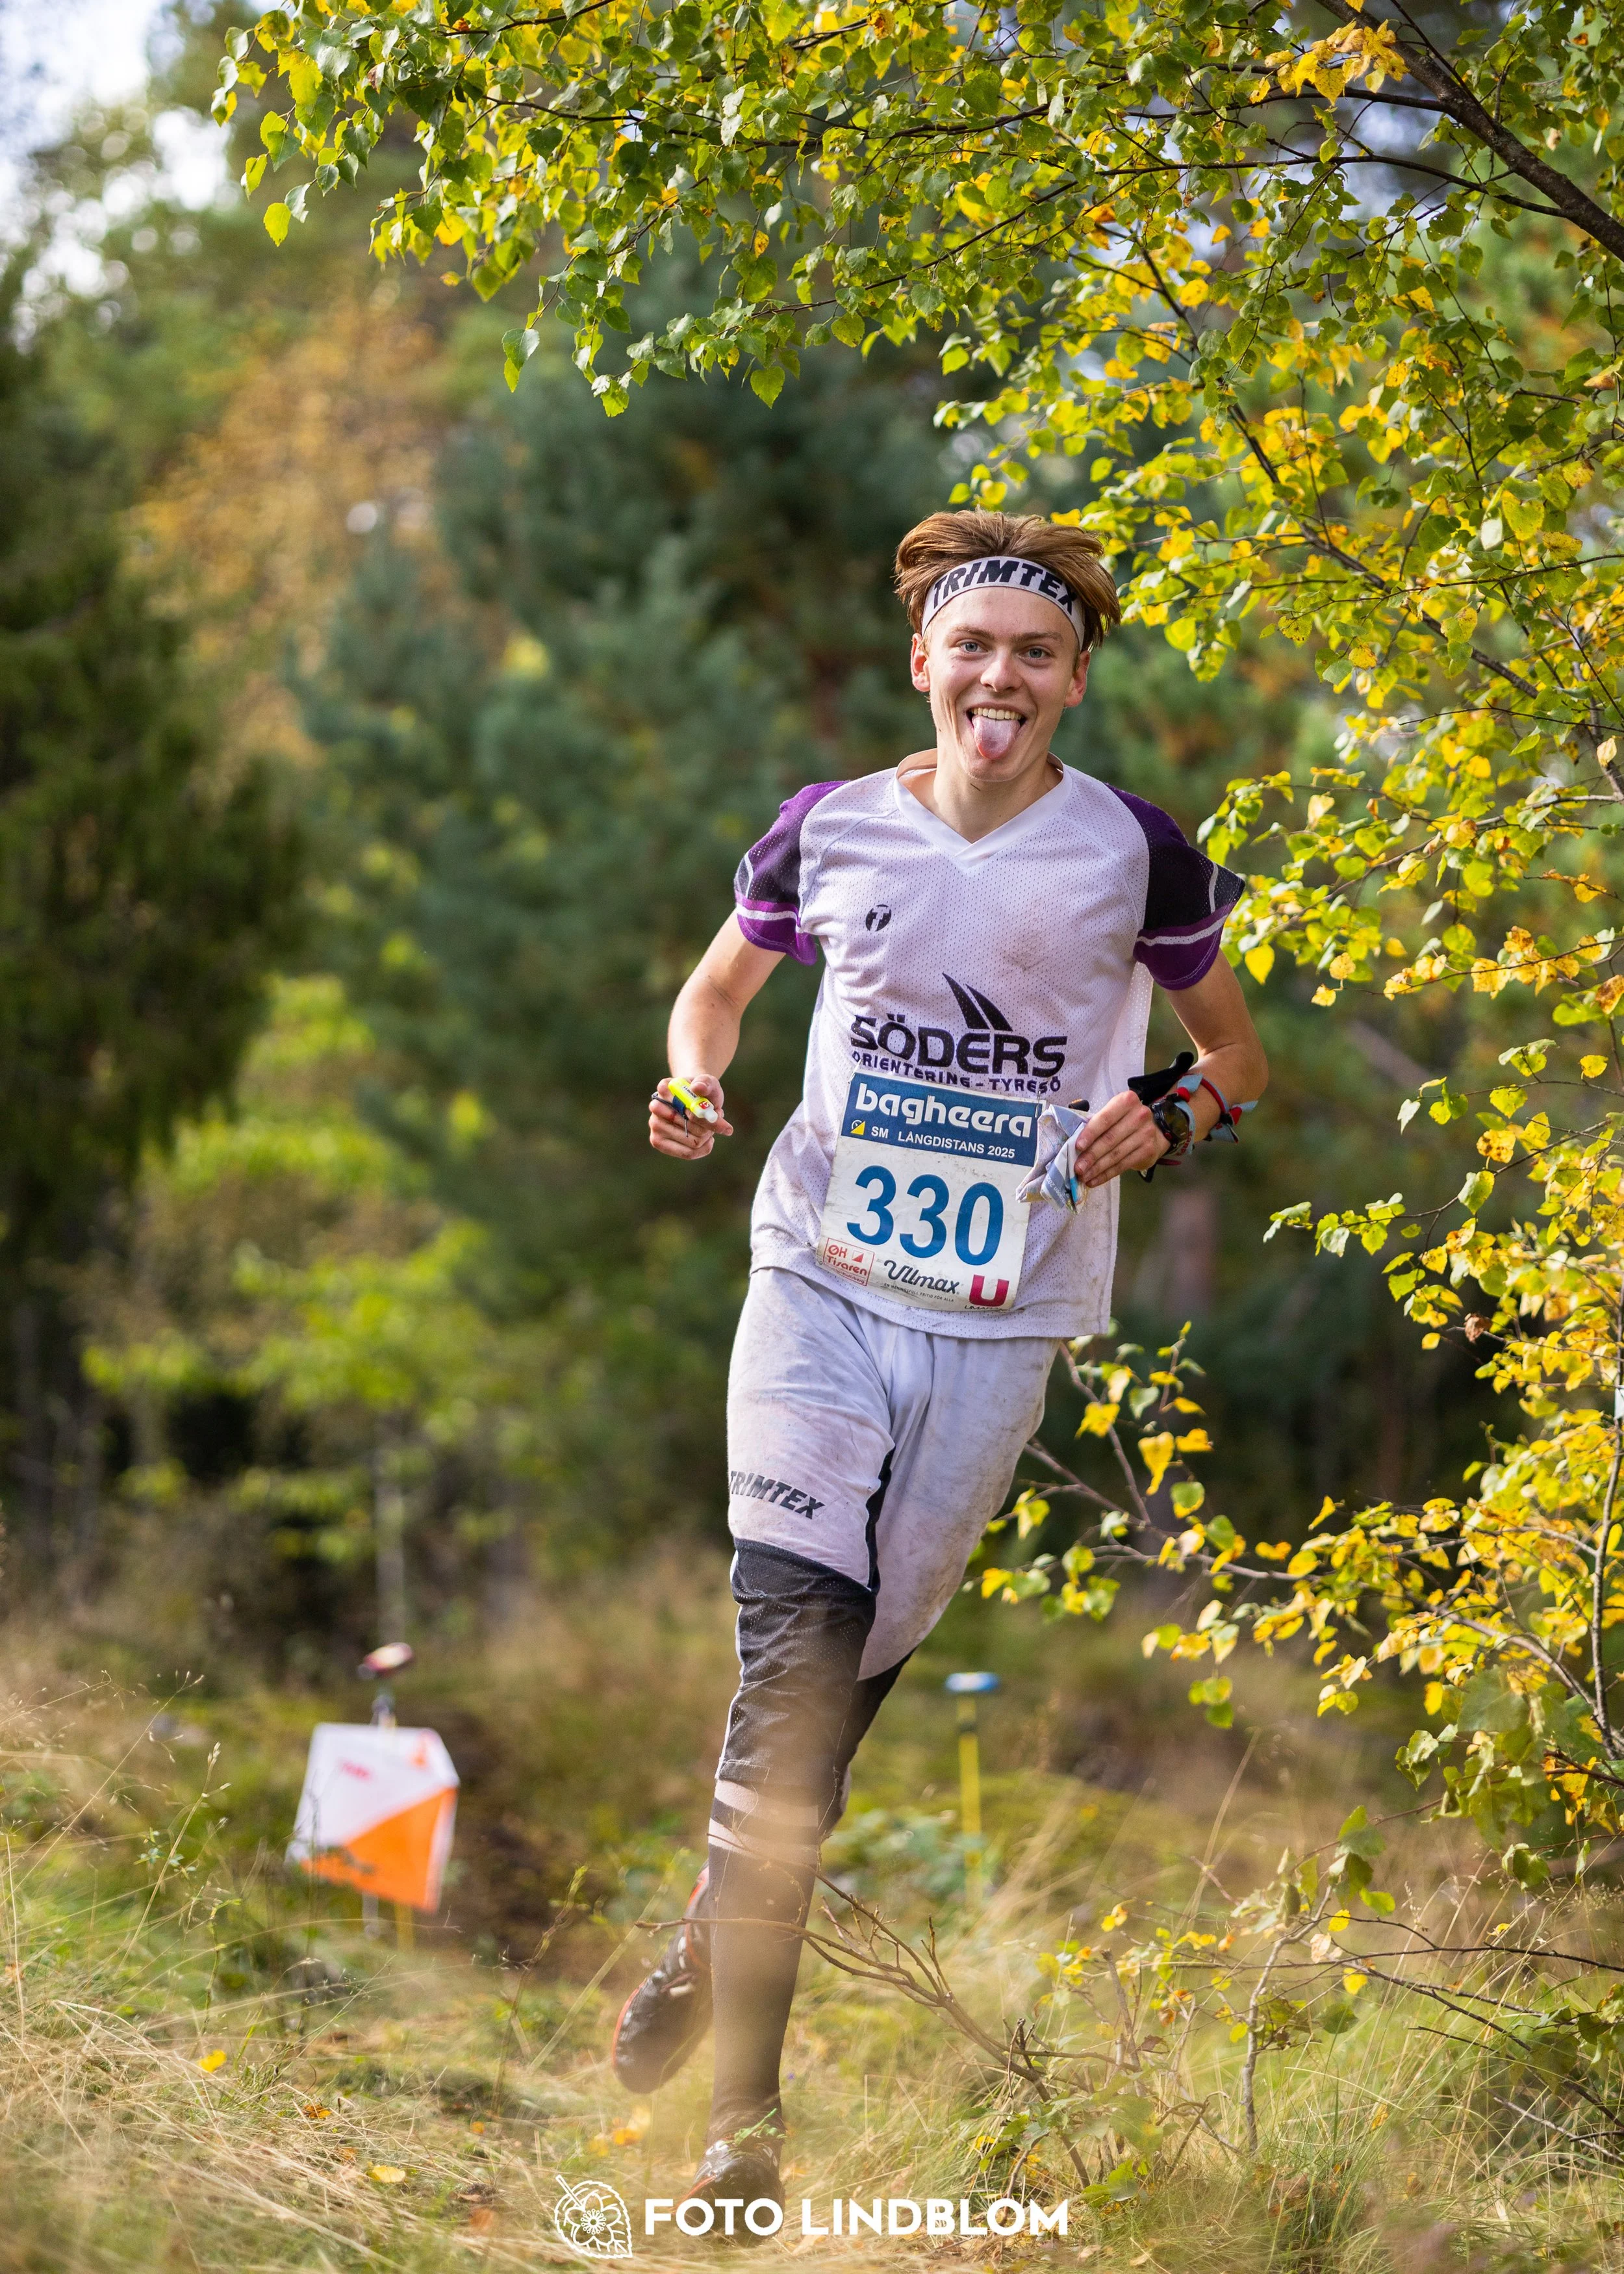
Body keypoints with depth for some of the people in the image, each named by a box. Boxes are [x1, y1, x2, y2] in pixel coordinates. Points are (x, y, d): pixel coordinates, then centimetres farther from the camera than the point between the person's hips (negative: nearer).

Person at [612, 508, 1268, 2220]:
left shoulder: (1136, 855, 0)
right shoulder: (831, 830, 3)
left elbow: (1236, 1055, 13)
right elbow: (720, 985, 21)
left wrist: (1168, 1121, -8)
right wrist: (696, 1086, -1)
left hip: (1001, 1320, 0)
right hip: (823, 1285, 0)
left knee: (856, 1675, 4)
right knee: (792, 1664, -13)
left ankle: (705, 1952, 28)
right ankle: (742, 2105, -7)